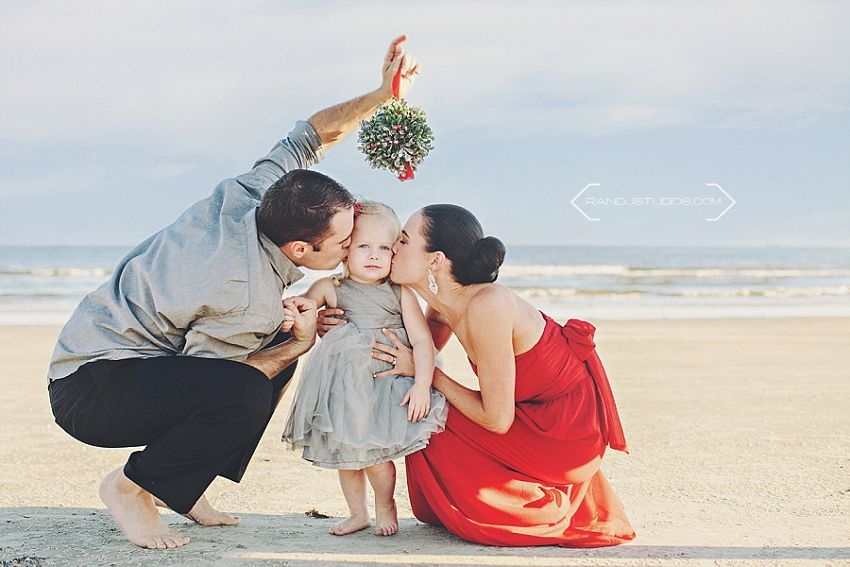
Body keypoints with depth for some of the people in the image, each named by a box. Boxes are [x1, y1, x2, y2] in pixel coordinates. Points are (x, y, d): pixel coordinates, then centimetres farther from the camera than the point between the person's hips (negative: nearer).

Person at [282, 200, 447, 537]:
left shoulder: (401, 294, -2)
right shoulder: (329, 289, -1)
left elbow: (422, 340, -5)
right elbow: (298, 311, 3)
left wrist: (422, 384, -15)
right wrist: (290, 319, -22)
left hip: (387, 387, -2)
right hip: (344, 391, 2)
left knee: (372, 455, -9)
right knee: (345, 454, 12)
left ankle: (385, 504, 20)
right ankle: (357, 513, 33)